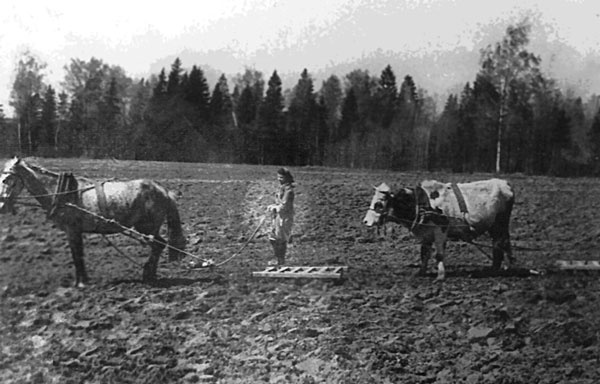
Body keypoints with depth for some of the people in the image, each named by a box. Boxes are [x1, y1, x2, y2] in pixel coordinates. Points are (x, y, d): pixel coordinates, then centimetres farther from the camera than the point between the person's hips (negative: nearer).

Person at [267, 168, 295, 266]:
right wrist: (273, 206, 2)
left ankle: (280, 260, 15)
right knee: (273, 238, 16)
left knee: (280, 239, 1)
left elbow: (284, 206, -23)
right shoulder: (282, 187, 10)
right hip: (279, 217, 10)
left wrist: (274, 208, -10)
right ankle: (278, 258, 29)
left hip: (285, 218, -10)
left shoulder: (288, 190, -20)